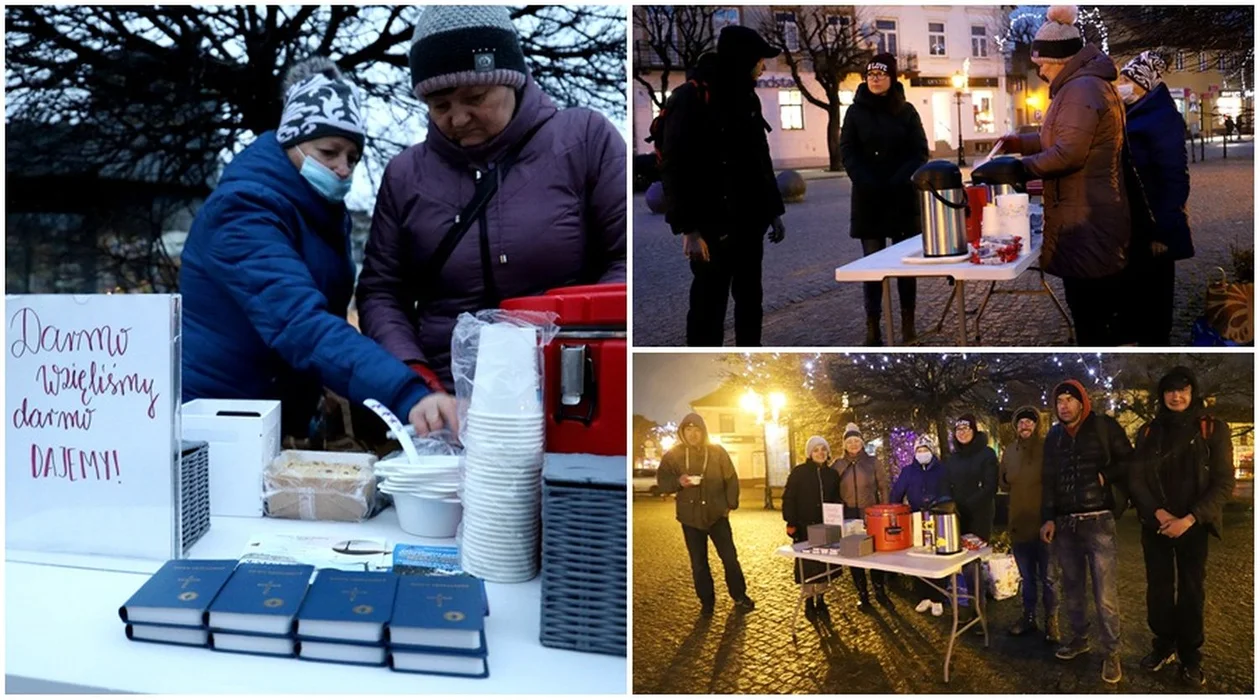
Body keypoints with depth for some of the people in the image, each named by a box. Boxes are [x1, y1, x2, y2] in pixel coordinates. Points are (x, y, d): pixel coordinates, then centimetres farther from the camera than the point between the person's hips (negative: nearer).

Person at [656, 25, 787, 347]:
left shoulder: (747, 97, 13)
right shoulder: (691, 98, -11)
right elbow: (674, 168, -14)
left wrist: (774, 211, 16)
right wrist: (688, 228, -19)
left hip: (749, 221, 8)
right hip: (713, 225, -8)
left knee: (750, 299, 14)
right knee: (709, 305, -3)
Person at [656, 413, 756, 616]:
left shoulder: (717, 452, -2)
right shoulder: (673, 455, -3)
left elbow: (731, 479, 4)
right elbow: (662, 482, -1)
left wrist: (730, 504, -2)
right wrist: (678, 482, -20)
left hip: (717, 514, -1)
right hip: (690, 516, 1)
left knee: (730, 557, 2)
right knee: (698, 563, 7)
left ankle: (739, 597, 19)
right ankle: (706, 601, 20)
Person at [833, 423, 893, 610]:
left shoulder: (872, 461, 2)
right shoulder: (838, 465, 3)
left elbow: (883, 487, 5)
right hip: (849, 517, 1)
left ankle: (880, 591, 17)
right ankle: (862, 595, 14)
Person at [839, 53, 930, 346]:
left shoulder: (907, 111, 5)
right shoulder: (856, 111, 5)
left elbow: (920, 152, 1)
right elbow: (848, 152, 0)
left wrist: (899, 181, -14)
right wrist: (867, 183, -15)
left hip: (903, 198, 1)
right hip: (868, 199, -1)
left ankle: (908, 325, 9)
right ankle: (872, 328, -2)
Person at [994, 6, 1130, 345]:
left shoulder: (1081, 89, -16)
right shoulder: (1089, 84, 19)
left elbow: (1068, 152, -22)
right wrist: (1023, 142, 17)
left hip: (1085, 223, -11)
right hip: (1097, 218, 11)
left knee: (1090, 320, -6)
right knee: (1106, 314, 17)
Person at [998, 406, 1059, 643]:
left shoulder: (1048, 448, -9)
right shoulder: (1009, 451, 7)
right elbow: (1002, 482, 20)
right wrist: (1018, 486, 5)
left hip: (1044, 522, -5)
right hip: (1018, 522, 5)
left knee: (1048, 577, 4)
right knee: (1027, 576, 16)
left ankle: (1051, 622, 14)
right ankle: (1029, 617, 27)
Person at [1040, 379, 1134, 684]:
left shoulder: (1104, 426, 0)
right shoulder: (1054, 436, 12)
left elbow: (1129, 463, 3)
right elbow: (1048, 480, 12)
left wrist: (1105, 477, -12)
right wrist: (1048, 518, 3)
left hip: (1097, 521, -4)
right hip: (1064, 523, 5)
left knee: (1105, 595, -6)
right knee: (1072, 589, 14)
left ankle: (1112, 652, 5)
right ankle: (1080, 638, 29)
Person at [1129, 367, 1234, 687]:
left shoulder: (1213, 429, -4)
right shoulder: (1148, 432, 4)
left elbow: (1224, 483, -7)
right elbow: (1136, 479, 3)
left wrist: (1190, 519, -16)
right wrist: (1157, 513, -13)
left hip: (1193, 527, -2)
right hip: (1155, 526, 2)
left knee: (1191, 591, 4)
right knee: (1158, 588, 8)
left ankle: (1191, 656, 15)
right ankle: (1163, 646, 24)